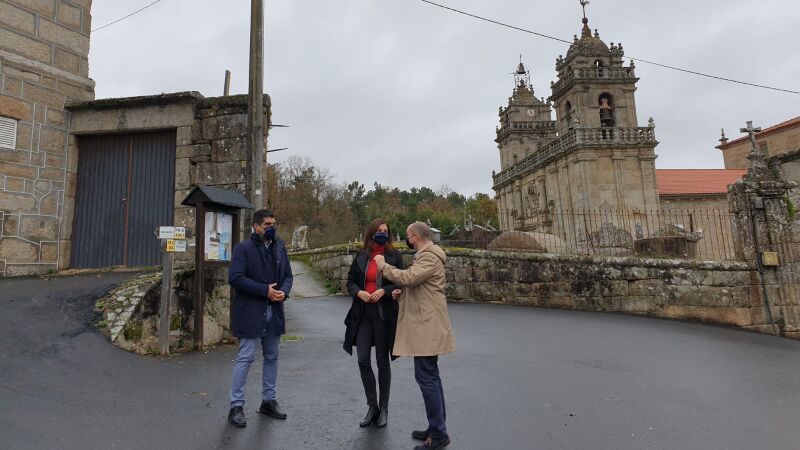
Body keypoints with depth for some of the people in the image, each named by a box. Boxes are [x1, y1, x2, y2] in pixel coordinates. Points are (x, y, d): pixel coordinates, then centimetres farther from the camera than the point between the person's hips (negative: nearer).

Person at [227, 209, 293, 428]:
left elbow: (287, 275, 11)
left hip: (274, 312, 6)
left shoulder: (279, 246, 8)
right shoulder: (243, 248, -8)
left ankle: (268, 401, 28)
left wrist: (284, 291, -10)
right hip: (250, 312, -6)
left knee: (272, 358, 14)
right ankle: (236, 406, 13)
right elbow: (235, 278, -17)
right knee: (245, 358, -1)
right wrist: (265, 290, -20)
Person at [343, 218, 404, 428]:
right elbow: (350, 282, 10)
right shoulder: (361, 256, 6)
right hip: (363, 314, 3)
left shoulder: (394, 256, -3)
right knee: (363, 360, 3)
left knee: (382, 361, 9)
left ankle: (384, 408, 26)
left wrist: (384, 290, -18)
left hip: (384, 314, -3)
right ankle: (372, 406, 22)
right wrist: (358, 292, -10)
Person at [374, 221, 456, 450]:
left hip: (427, 325, -11)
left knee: (426, 376, -7)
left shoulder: (430, 257, -15)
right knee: (430, 375, 14)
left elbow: (408, 277, -26)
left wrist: (384, 266, -13)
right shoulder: (424, 255, 18)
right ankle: (436, 428, 25)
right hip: (425, 324, 11)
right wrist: (402, 293, 9)